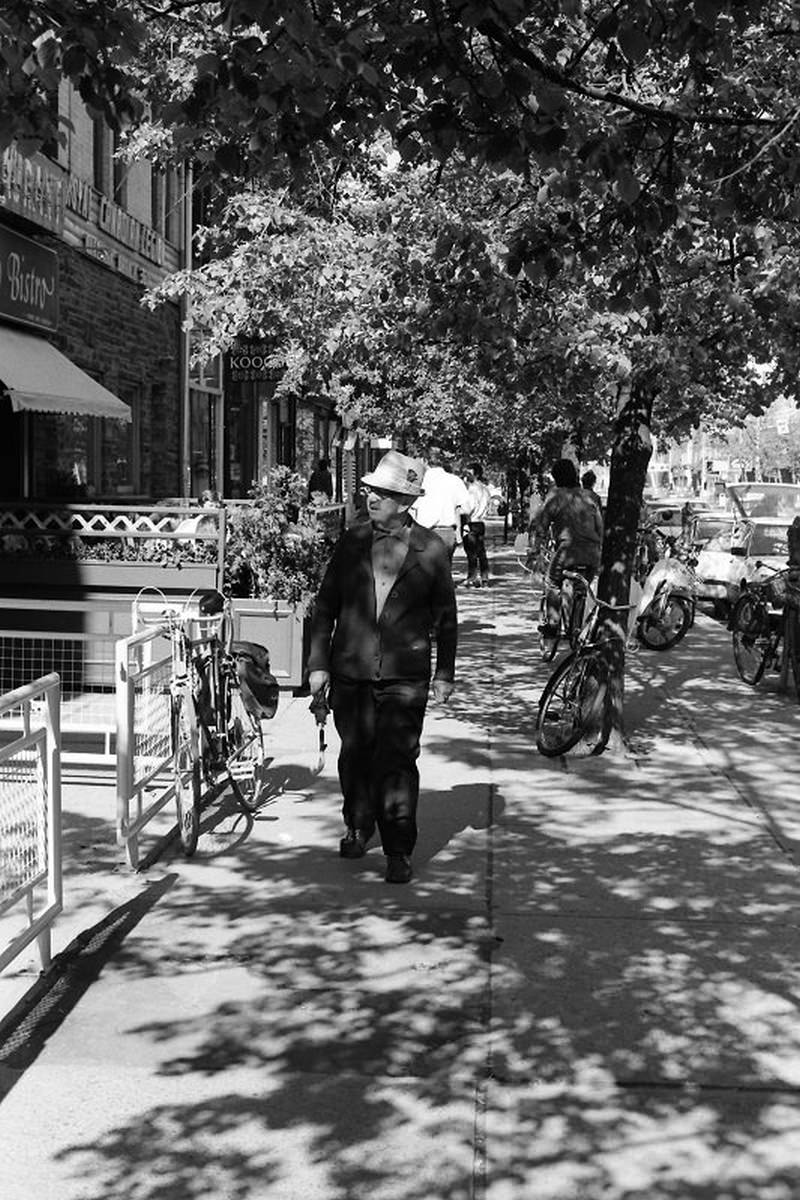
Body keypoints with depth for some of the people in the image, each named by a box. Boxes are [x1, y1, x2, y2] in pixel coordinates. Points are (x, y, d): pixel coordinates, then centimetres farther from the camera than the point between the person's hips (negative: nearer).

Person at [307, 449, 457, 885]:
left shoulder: (430, 550, 0)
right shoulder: (350, 542, 4)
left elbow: (445, 615, 8)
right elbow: (325, 605, 9)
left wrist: (444, 673, 6)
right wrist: (318, 662, 3)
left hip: (405, 676, -2)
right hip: (350, 672, 3)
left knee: (397, 762, -5)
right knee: (355, 755, 13)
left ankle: (399, 852, 5)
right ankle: (357, 827, 36)